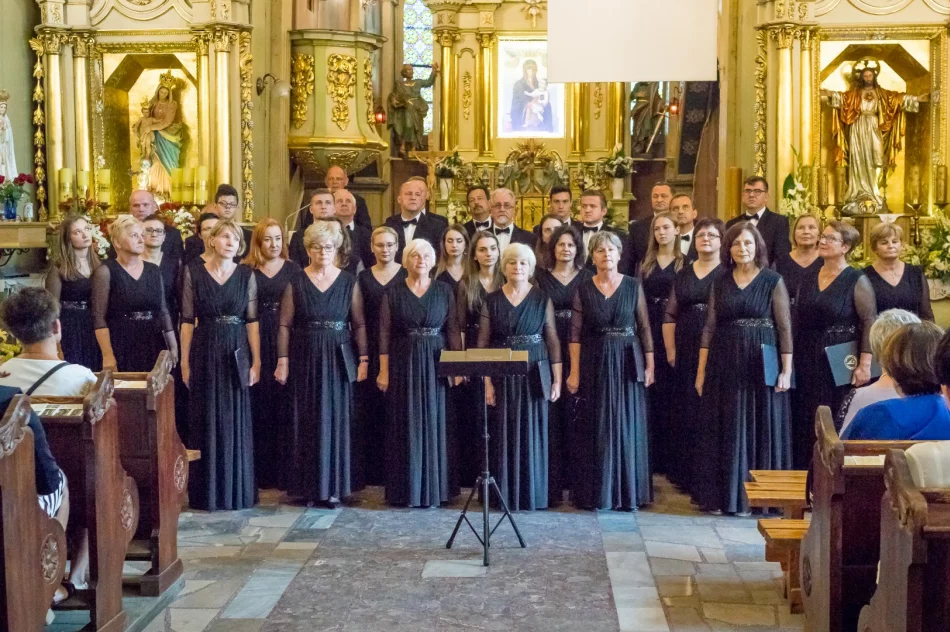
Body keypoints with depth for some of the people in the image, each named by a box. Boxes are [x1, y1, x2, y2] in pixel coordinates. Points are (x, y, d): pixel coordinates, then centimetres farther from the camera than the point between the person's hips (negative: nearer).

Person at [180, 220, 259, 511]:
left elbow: (252, 320, 3)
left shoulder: (246, 275, 3)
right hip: (205, 353, -1)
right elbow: (187, 320, 2)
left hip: (236, 354, 1)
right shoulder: (193, 273, 1)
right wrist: (184, 361, -3)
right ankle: (207, 492, 14)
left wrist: (256, 360, -2)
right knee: (206, 422, 5)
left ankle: (237, 490, 15)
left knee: (236, 421, 5)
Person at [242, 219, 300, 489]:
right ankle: (259, 471, 10)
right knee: (258, 404, 1)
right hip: (255, 340, 0)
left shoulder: (293, 269, 7)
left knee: (283, 402, 0)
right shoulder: (246, 270, 5)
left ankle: (283, 471, 7)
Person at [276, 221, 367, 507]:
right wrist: (283, 361, -6)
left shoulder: (349, 282, 4)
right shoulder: (296, 283, 4)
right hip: (305, 359, 0)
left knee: (336, 419, 1)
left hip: (338, 359, 0)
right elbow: (285, 325, 2)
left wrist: (363, 359, -5)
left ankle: (334, 486, 8)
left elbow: (359, 324, 2)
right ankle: (308, 485, 10)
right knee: (306, 421, 3)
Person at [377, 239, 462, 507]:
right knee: (406, 425, 2)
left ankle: (433, 489, 11)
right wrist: (383, 371, -6)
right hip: (403, 364, -1)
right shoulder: (394, 292, 1)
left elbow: (453, 330, 4)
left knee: (434, 423, 3)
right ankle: (406, 490, 9)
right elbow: (384, 334, -1)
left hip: (436, 364, 1)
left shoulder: (443, 290, 4)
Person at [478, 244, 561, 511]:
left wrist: (557, 379, -3)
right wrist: (487, 382, -6)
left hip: (535, 374, 0)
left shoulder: (542, 299, 1)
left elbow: (553, 340, 1)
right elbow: (483, 343, 1)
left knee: (532, 434, 4)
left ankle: (532, 494, 14)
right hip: (503, 376, 1)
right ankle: (506, 494, 12)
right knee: (505, 435, 4)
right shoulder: (492, 300, 2)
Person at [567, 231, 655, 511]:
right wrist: (574, 371, -6)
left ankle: (629, 492, 13)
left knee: (628, 427, 4)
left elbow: (645, 328, 3)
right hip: (595, 365, 0)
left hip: (627, 364, 0)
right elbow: (575, 333, 0)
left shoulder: (633, 285, 1)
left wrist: (649, 365, -1)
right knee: (596, 429, 4)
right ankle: (596, 493, 12)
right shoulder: (583, 288, 1)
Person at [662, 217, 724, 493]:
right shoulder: (683, 274, 14)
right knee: (687, 413, 9)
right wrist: (671, 350, 6)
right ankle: (687, 475, 18)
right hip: (687, 354, 5)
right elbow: (670, 315, 14)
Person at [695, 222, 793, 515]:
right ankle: (721, 496, 13)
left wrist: (786, 370, -9)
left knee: (760, 429, 2)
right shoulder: (720, 283, 9)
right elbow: (709, 327, 8)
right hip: (726, 366, 3)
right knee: (725, 431, 6)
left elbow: (784, 328, -3)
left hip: (761, 365, -3)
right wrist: (701, 371, 3)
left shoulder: (773, 281, -1)